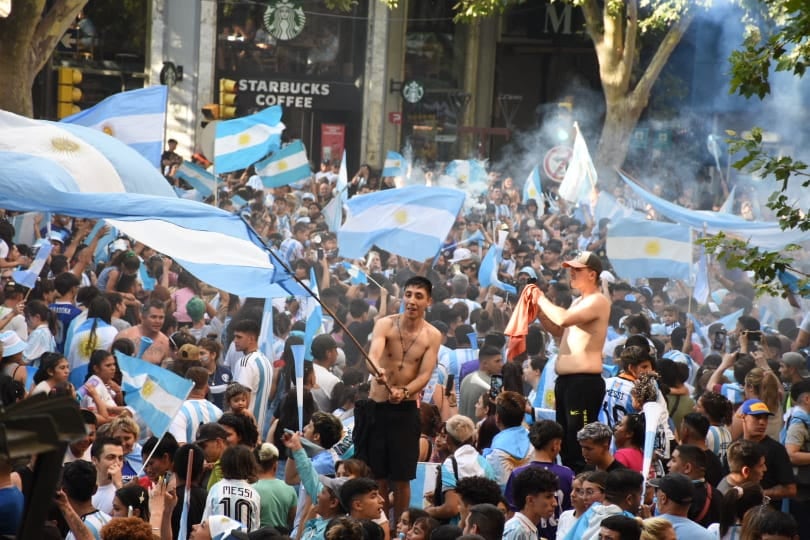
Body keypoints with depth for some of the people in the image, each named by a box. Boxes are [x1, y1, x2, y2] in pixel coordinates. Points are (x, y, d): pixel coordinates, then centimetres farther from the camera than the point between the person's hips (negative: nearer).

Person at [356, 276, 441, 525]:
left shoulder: (432, 336, -3)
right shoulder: (385, 324, -7)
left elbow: (425, 375, -11)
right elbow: (373, 354, -25)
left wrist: (404, 392, -31)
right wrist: (378, 371, -49)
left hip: (406, 410, 1)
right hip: (376, 407, 0)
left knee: (402, 478, 4)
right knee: (376, 475, 2)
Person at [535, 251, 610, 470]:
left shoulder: (598, 301, -12)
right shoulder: (579, 302, 19)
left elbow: (563, 319, -25)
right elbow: (558, 331, 27)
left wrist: (542, 300, -9)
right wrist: (538, 308, 15)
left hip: (585, 381, -10)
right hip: (565, 379, 10)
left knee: (579, 444, -12)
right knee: (564, 442, 15)